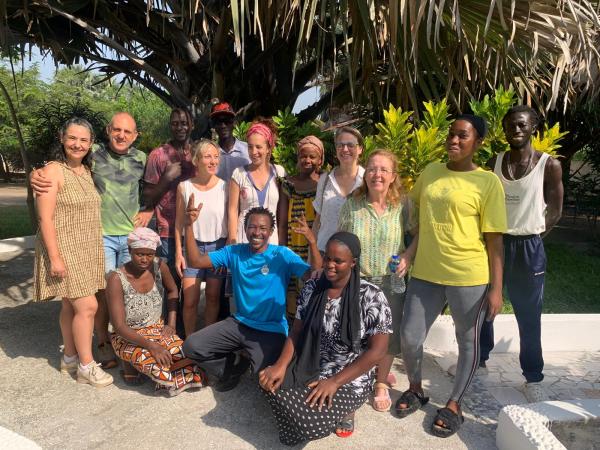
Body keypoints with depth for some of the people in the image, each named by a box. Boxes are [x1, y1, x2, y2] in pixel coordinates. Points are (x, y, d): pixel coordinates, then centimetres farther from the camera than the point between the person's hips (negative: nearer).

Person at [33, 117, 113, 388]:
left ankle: (70, 358, 28)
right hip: (64, 249, -7)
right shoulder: (53, 171, -11)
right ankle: (86, 366, 6)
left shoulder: (88, 171, 10)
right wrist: (55, 257, -19)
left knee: (72, 305, 15)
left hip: (89, 249, 7)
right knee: (87, 306, -8)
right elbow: (45, 219, -15)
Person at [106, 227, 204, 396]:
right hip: (128, 336, -5)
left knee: (184, 353, -23)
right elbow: (119, 326, -21)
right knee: (155, 364, -33)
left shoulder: (159, 266, -8)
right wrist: (151, 346, -32)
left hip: (158, 329, 5)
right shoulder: (117, 279, -20)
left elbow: (173, 291, 12)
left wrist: (171, 324, 0)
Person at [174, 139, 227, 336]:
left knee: (213, 297, 9)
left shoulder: (225, 187, -4)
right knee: (190, 300, -1)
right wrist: (178, 253, 0)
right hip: (192, 245, 0)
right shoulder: (184, 187, -2)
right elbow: (179, 222, 3)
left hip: (218, 246, 0)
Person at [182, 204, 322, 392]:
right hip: (239, 323, 4)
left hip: (271, 330, -3)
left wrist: (312, 241, -39)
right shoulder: (234, 252, -1)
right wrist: (189, 225, -18)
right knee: (191, 346, -8)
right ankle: (234, 366, 17)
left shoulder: (283, 255, -11)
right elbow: (195, 261, -5)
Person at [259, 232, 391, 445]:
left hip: (351, 378, -5)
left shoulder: (371, 297, -14)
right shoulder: (311, 289, -1)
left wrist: (334, 382, -19)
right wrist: (281, 365, -16)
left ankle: (343, 407, 8)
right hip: (311, 369, 5)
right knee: (272, 383, -21)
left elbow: (376, 351, -14)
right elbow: (296, 333, 3)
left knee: (313, 422, -27)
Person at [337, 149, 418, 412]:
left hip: (390, 282, 0)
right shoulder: (352, 205, -3)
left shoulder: (402, 205, -5)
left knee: (388, 335, 9)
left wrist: (408, 256, -11)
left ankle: (381, 383, 30)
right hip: (357, 281, 0)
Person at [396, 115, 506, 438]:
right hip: (425, 274, 4)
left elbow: (494, 239, -6)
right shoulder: (430, 172, 7)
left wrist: (496, 288, -8)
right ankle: (416, 390, 35)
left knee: (467, 342, 12)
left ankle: (454, 405, 33)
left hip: (470, 277, -3)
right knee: (409, 337, 8)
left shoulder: (488, 182, -6)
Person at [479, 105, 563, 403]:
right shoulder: (494, 163, 3)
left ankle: (533, 379, 21)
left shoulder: (549, 166, -6)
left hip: (528, 248, -3)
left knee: (529, 316, 7)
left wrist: (529, 237, 1)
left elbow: (554, 211, 0)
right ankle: (479, 357, 34)